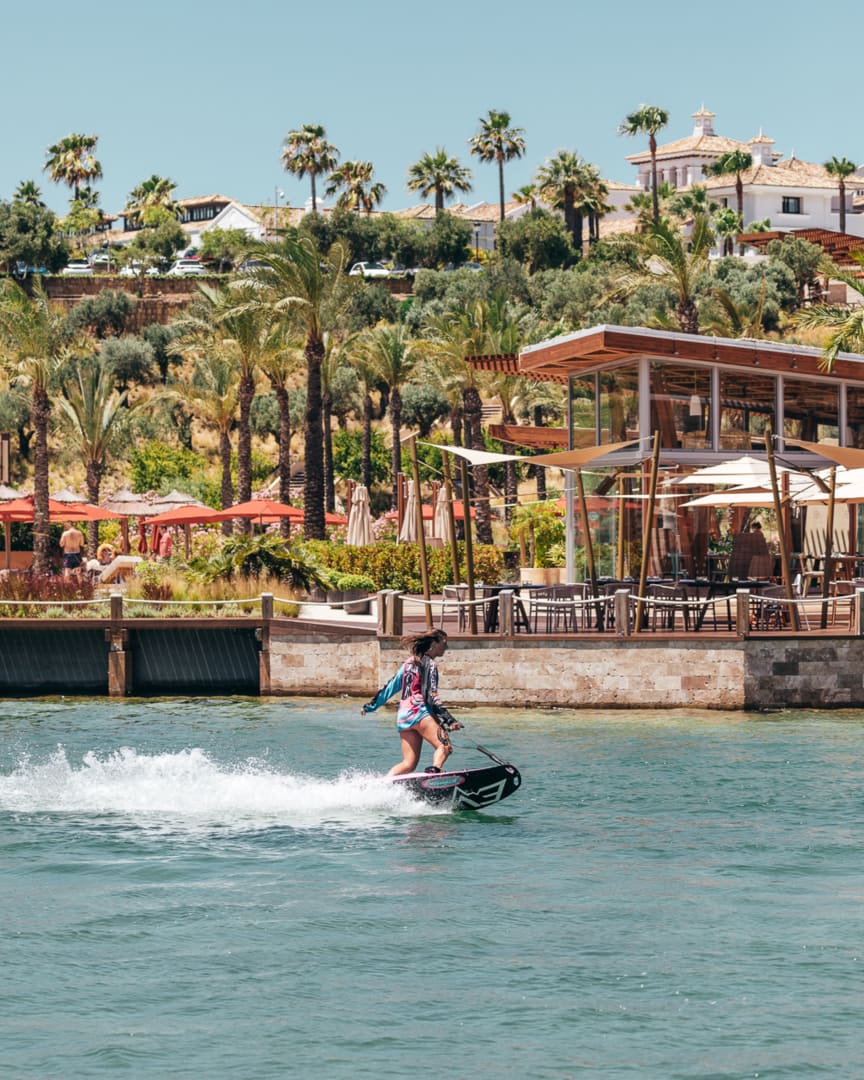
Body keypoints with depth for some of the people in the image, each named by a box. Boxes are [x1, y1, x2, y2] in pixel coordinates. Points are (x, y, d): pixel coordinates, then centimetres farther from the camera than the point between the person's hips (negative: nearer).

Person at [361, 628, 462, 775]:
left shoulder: (410, 662, 24)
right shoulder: (429, 663, 0)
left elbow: (390, 687, 27)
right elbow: (431, 695, -10)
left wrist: (371, 706, 35)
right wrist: (448, 720, -16)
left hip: (402, 716, 8)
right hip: (419, 711, -8)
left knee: (409, 763, 4)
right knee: (445, 747, -20)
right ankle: (434, 770, -49)